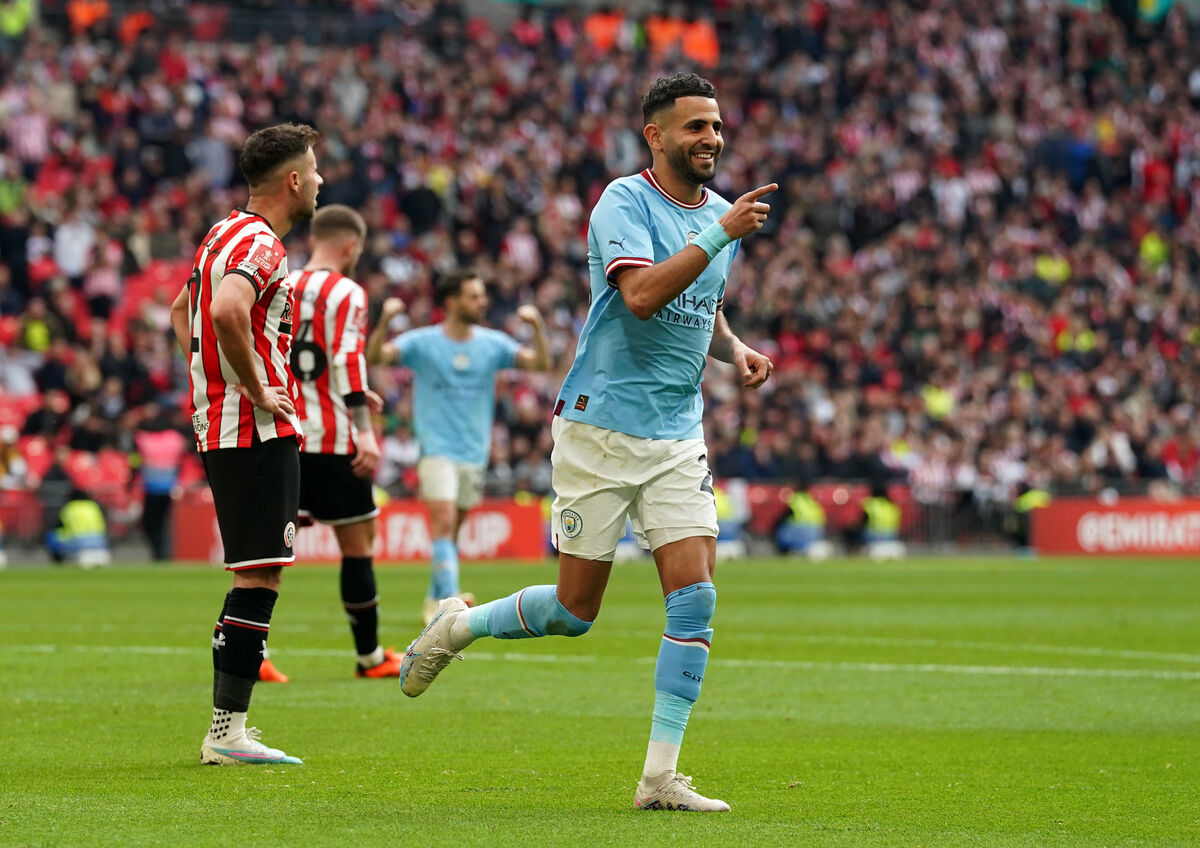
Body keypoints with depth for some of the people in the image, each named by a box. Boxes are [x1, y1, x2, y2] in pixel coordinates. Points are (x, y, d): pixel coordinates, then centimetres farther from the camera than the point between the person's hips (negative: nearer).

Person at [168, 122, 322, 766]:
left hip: (220, 423, 10)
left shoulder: (225, 233, 17)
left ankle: (225, 729, 15)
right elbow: (227, 311, -33)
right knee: (260, 576, -10)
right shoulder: (260, 243, -14)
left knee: (254, 576, 14)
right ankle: (227, 731, -11)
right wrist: (258, 390, -21)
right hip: (257, 430, -10)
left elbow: (183, 310, 31)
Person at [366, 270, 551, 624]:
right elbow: (376, 355, -14)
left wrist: (537, 326, -17)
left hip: (474, 452, 4)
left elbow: (540, 363, -1)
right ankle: (449, 600, -26)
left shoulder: (493, 343, 5)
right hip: (437, 449, -4)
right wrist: (385, 321, -31)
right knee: (444, 520, -19)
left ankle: (434, 601, 25)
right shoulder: (422, 342, -5)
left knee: (452, 529, 11)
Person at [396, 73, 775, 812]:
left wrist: (735, 350, 8)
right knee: (575, 611, 1)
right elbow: (642, 293, -27)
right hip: (601, 427, -6)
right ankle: (457, 627, 31)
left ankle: (661, 776, -5)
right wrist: (720, 233, -30)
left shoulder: (720, 213, 11)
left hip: (678, 437, 6)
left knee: (695, 595, -9)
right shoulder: (625, 203, -11)